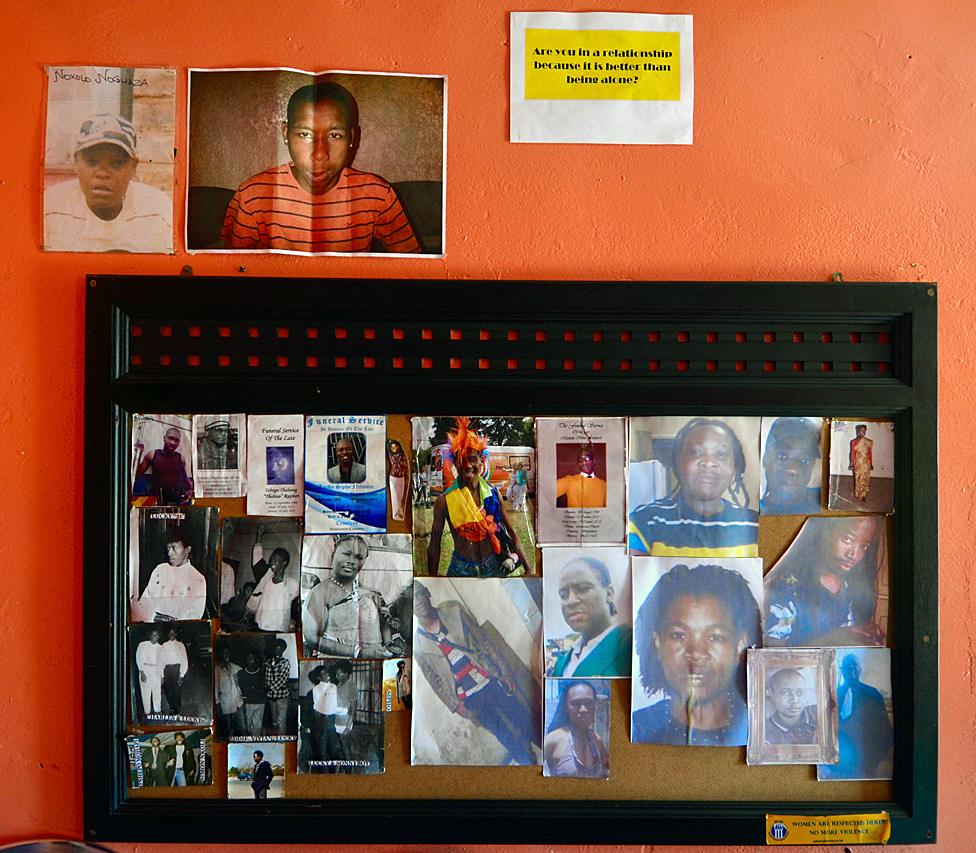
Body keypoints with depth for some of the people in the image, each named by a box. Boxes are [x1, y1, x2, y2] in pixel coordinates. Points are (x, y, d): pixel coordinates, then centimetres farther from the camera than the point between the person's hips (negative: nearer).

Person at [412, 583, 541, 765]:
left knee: (528, 723, 10)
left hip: (491, 682, 1)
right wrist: (455, 705, -2)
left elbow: (483, 641, 1)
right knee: (510, 741, 8)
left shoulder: (454, 611, -5)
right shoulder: (417, 645, -8)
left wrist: (503, 673, 0)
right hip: (470, 700, -1)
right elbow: (434, 680, 2)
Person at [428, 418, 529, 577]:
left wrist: (528, 569, 3)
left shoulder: (493, 493, -4)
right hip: (461, 569, -2)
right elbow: (434, 544, -3)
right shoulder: (444, 501, -11)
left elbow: (511, 532, 4)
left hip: (493, 565, 2)